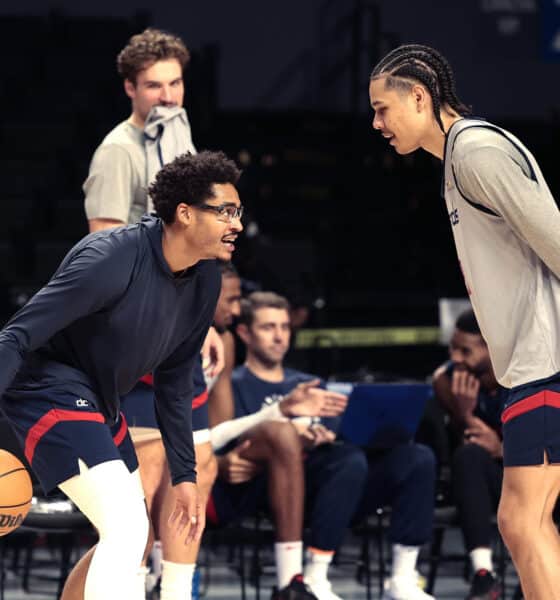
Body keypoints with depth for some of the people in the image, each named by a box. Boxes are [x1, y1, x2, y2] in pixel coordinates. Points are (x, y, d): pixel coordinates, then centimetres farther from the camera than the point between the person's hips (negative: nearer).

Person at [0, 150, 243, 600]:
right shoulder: (111, 259, -25)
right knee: (126, 530, -22)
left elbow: (174, 382, 13)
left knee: (132, 539, 15)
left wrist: (185, 476, 13)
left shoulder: (205, 281, 1)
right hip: (50, 389, -10)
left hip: (99, 404, 10)